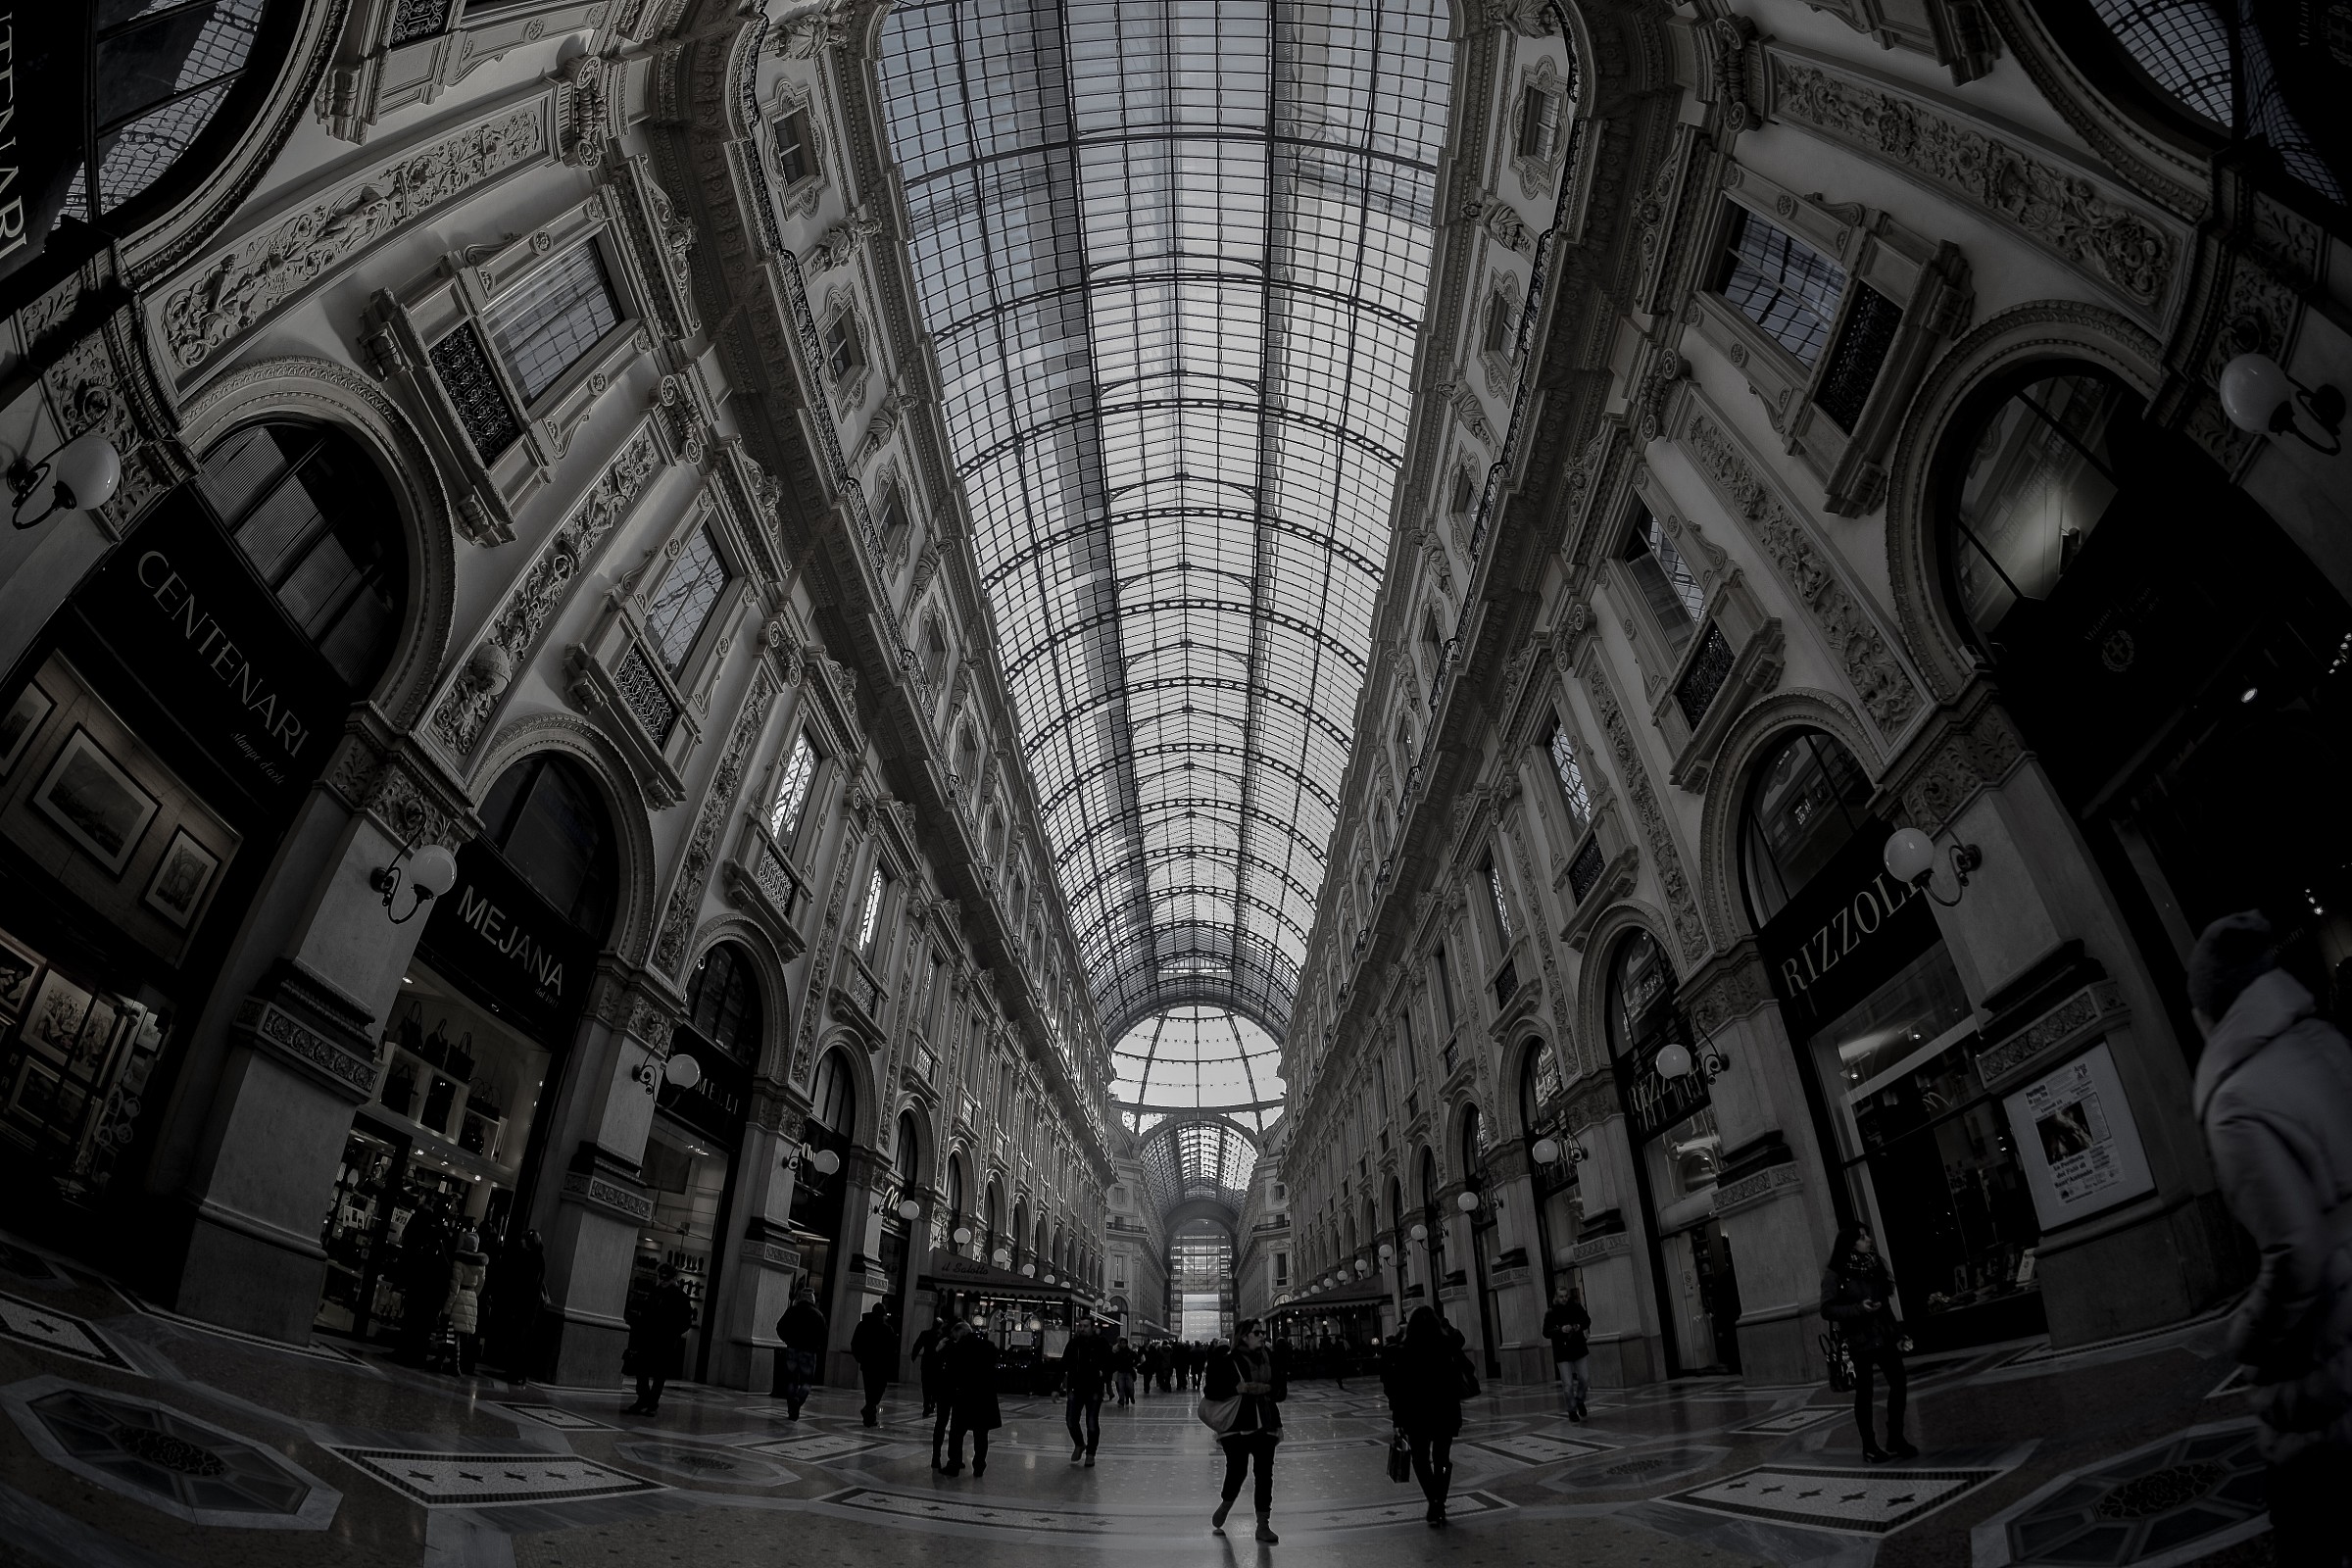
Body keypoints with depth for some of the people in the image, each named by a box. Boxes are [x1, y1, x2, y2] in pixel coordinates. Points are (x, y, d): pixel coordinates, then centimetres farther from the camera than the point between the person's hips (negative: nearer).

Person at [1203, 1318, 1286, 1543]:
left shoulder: (1269, 1359, 7)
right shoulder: (1227, 1361, -8)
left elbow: (1281, 1391, 14)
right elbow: (1210, 1391, -10)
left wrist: (1268, 1388, -7)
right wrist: (1238, 1388, -19)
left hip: (1265, 1426, 4)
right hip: (1237, 1427, -4)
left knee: (1265, 1475, 3)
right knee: (1237, 1471, -2)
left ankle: (1263, 1525, 15)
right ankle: (1224, 1507, 29)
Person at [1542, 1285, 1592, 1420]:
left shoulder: (1576, 1308, -2)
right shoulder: (1550, 1314, -8)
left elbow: (1587, 1321, 11)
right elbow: (1546, 1332, -11)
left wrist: (1580, 1326, -11)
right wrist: (1561, 1330, -25)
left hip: (1580, 1349, 2)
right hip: (1563, 1354, -2)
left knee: (1584, 1380, 5)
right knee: (1568, 1385, -3)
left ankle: (1579, 1401, 35)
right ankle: (1572, 1410, 19)